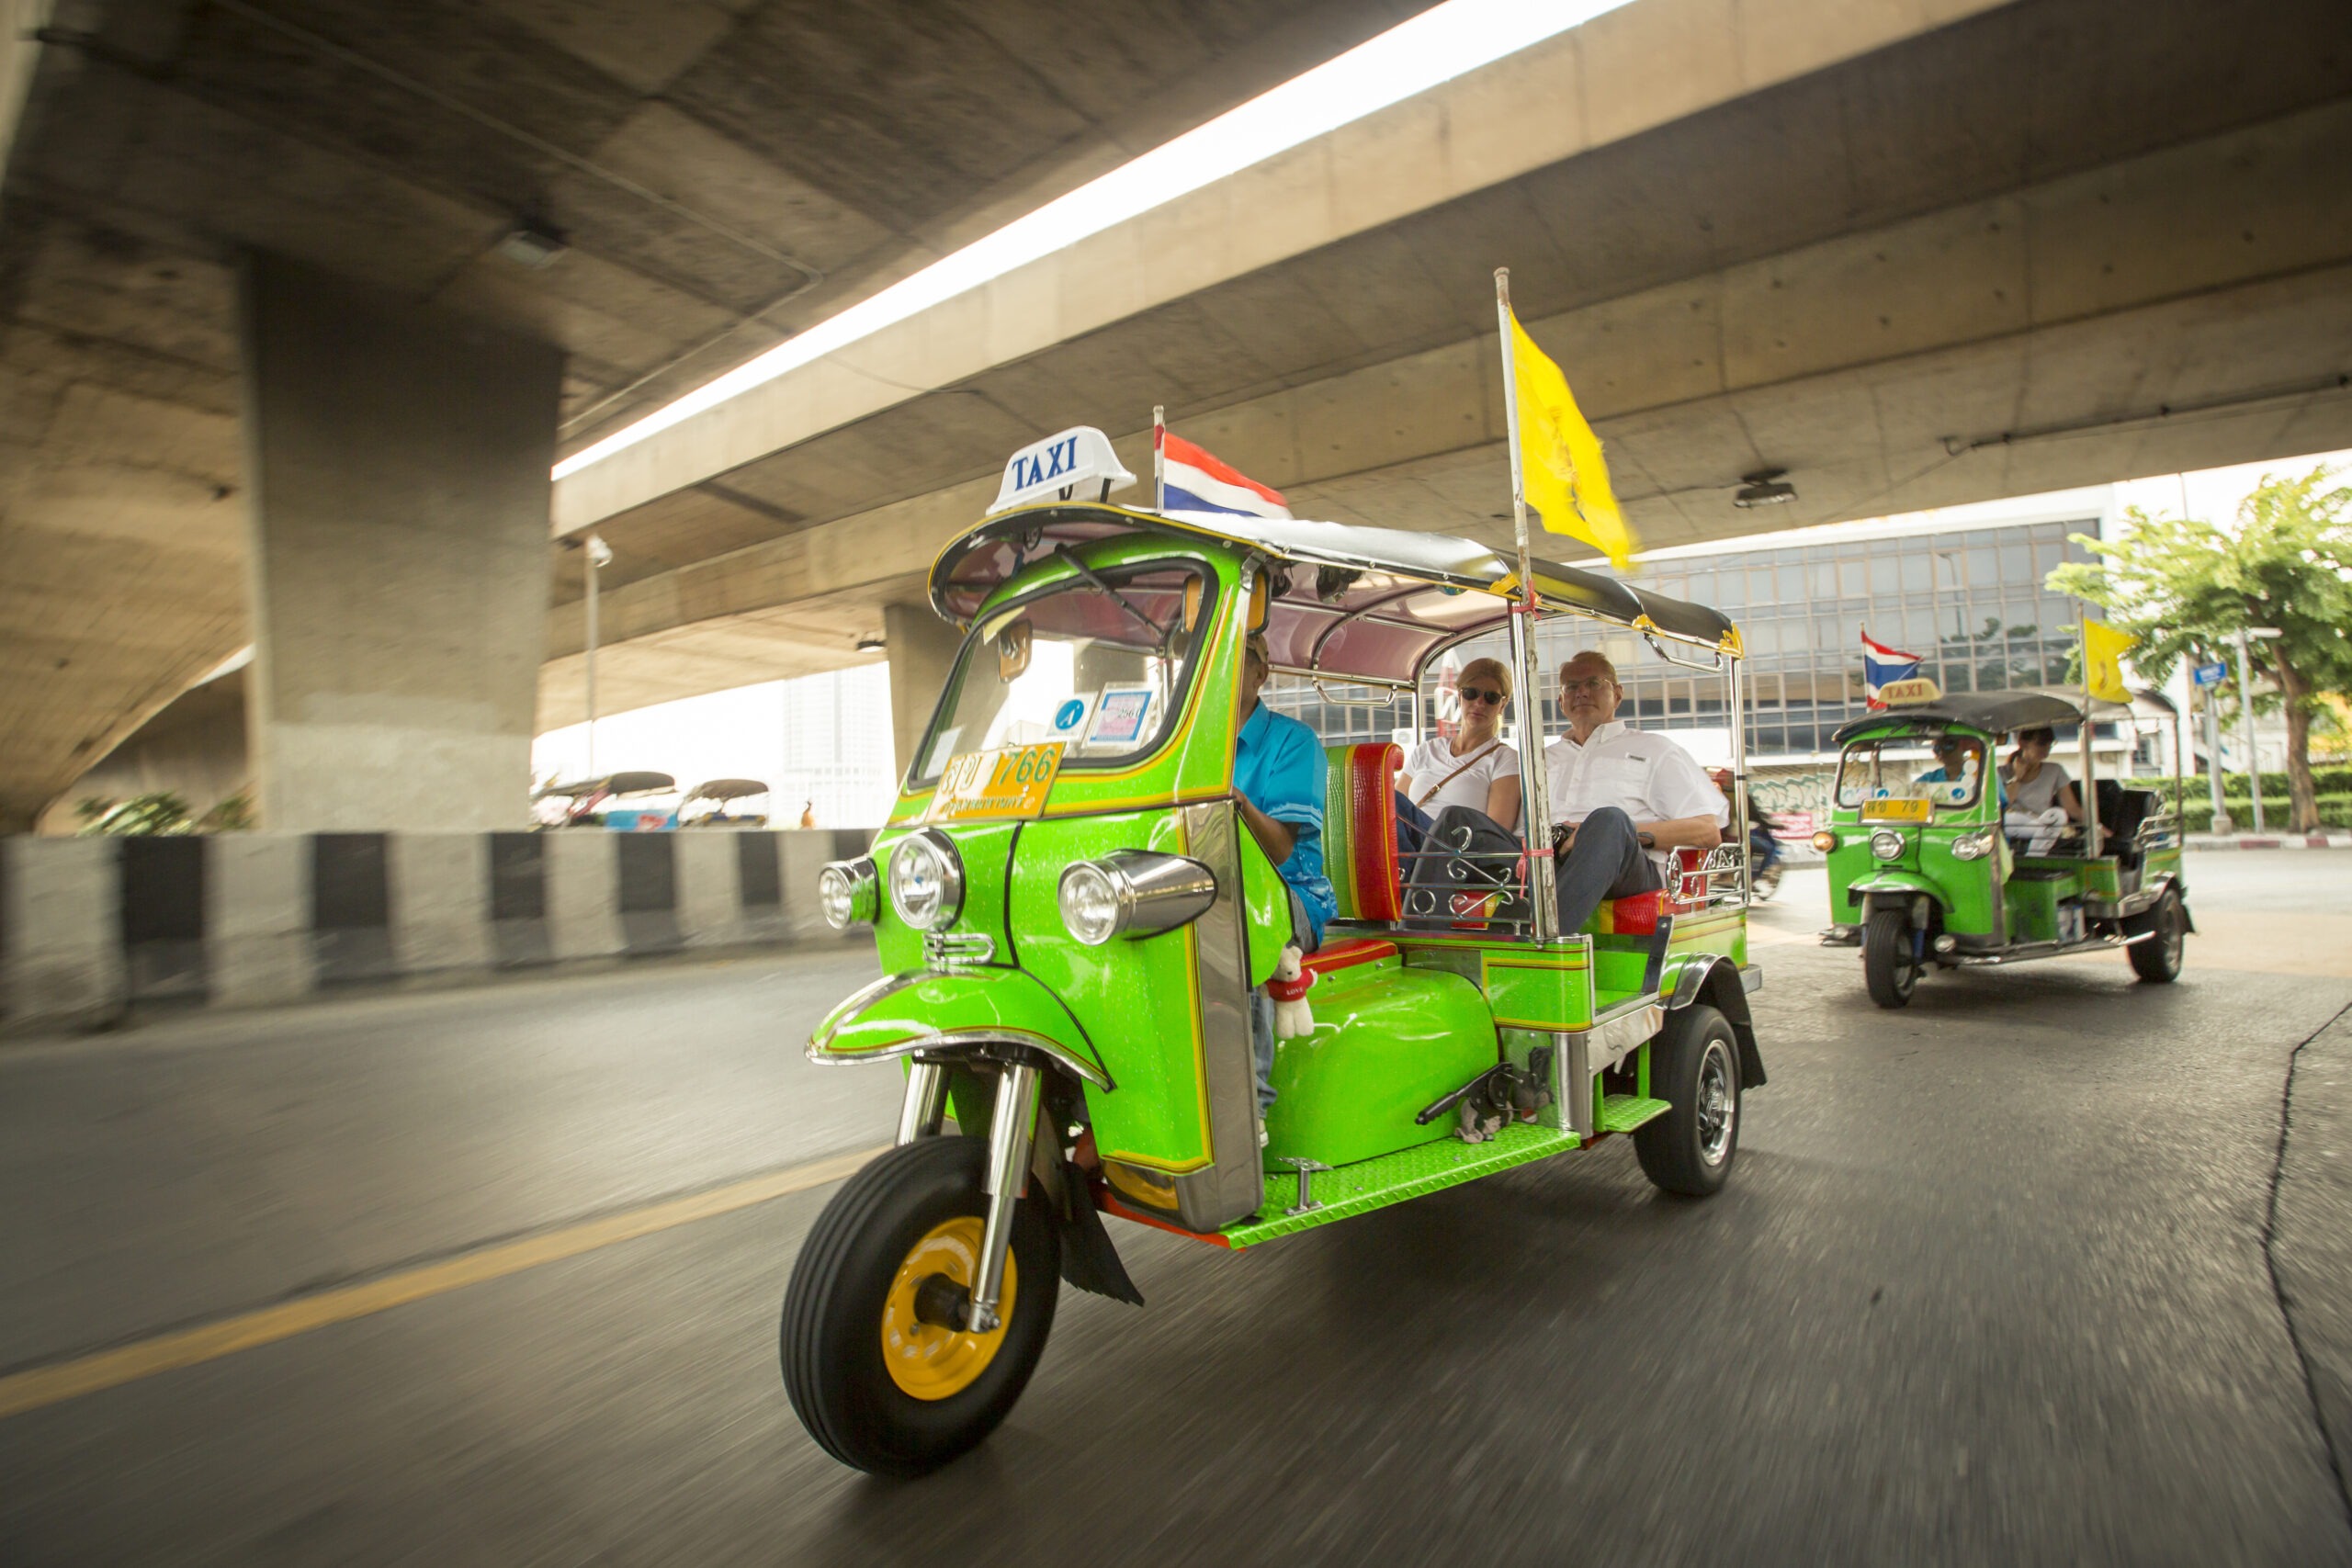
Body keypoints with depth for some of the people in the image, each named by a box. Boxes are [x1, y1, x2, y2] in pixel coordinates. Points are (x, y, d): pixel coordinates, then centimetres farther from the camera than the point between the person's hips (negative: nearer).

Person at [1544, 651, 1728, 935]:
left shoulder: (1653, 749, 23)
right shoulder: (1545, 758, 35)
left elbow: (1709, 831, 9)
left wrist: (1618, 831, -7)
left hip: (1632, 871, -2)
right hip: (1547, 863, 2)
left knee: (1608, 818, -38)